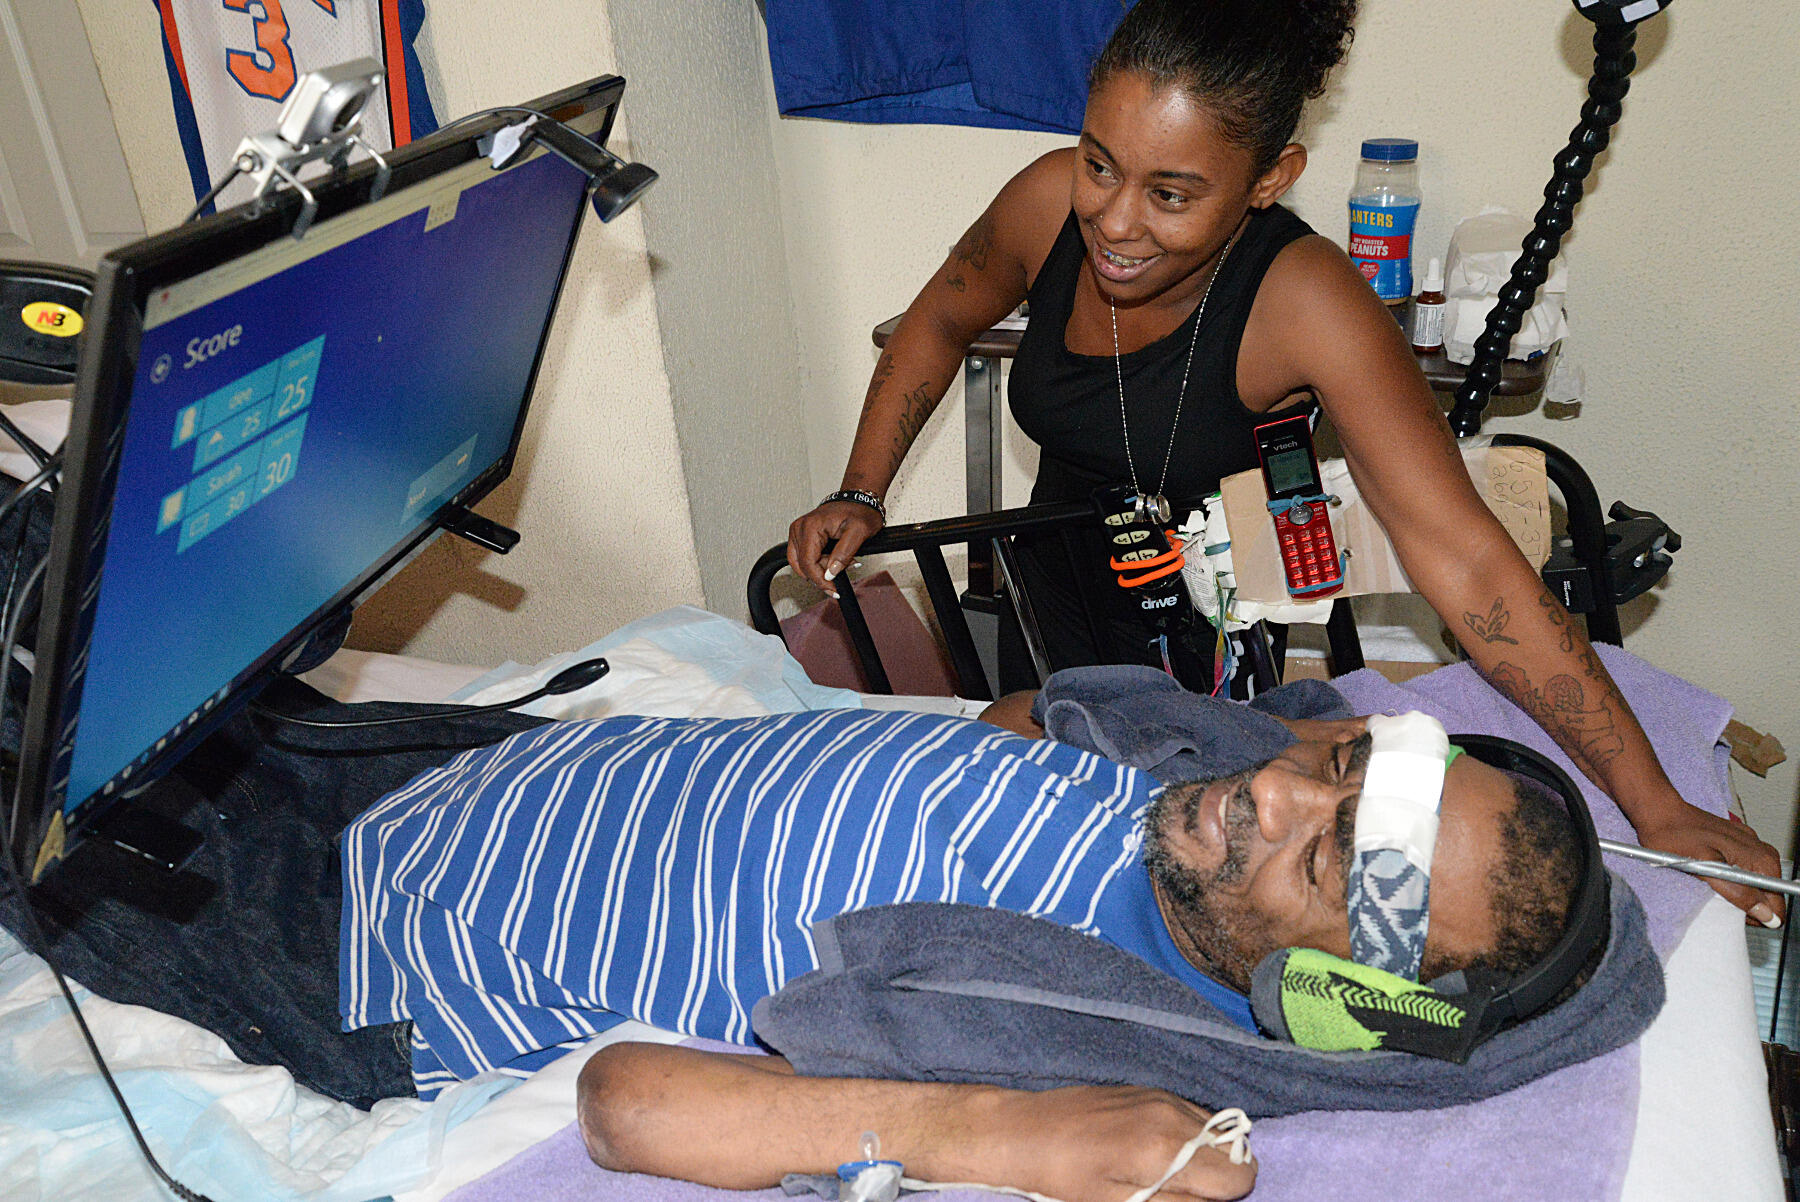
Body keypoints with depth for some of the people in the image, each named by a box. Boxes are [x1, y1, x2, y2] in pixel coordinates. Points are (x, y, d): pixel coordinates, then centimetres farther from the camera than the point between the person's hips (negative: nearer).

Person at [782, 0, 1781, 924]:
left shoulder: (1306, 308, -34)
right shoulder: (1052, 205, -23)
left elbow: (1467, 563, -36)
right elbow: (940, 323, -1)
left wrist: (1657, 810, -37)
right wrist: (860, 496, -8)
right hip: (1066, 572, 4)